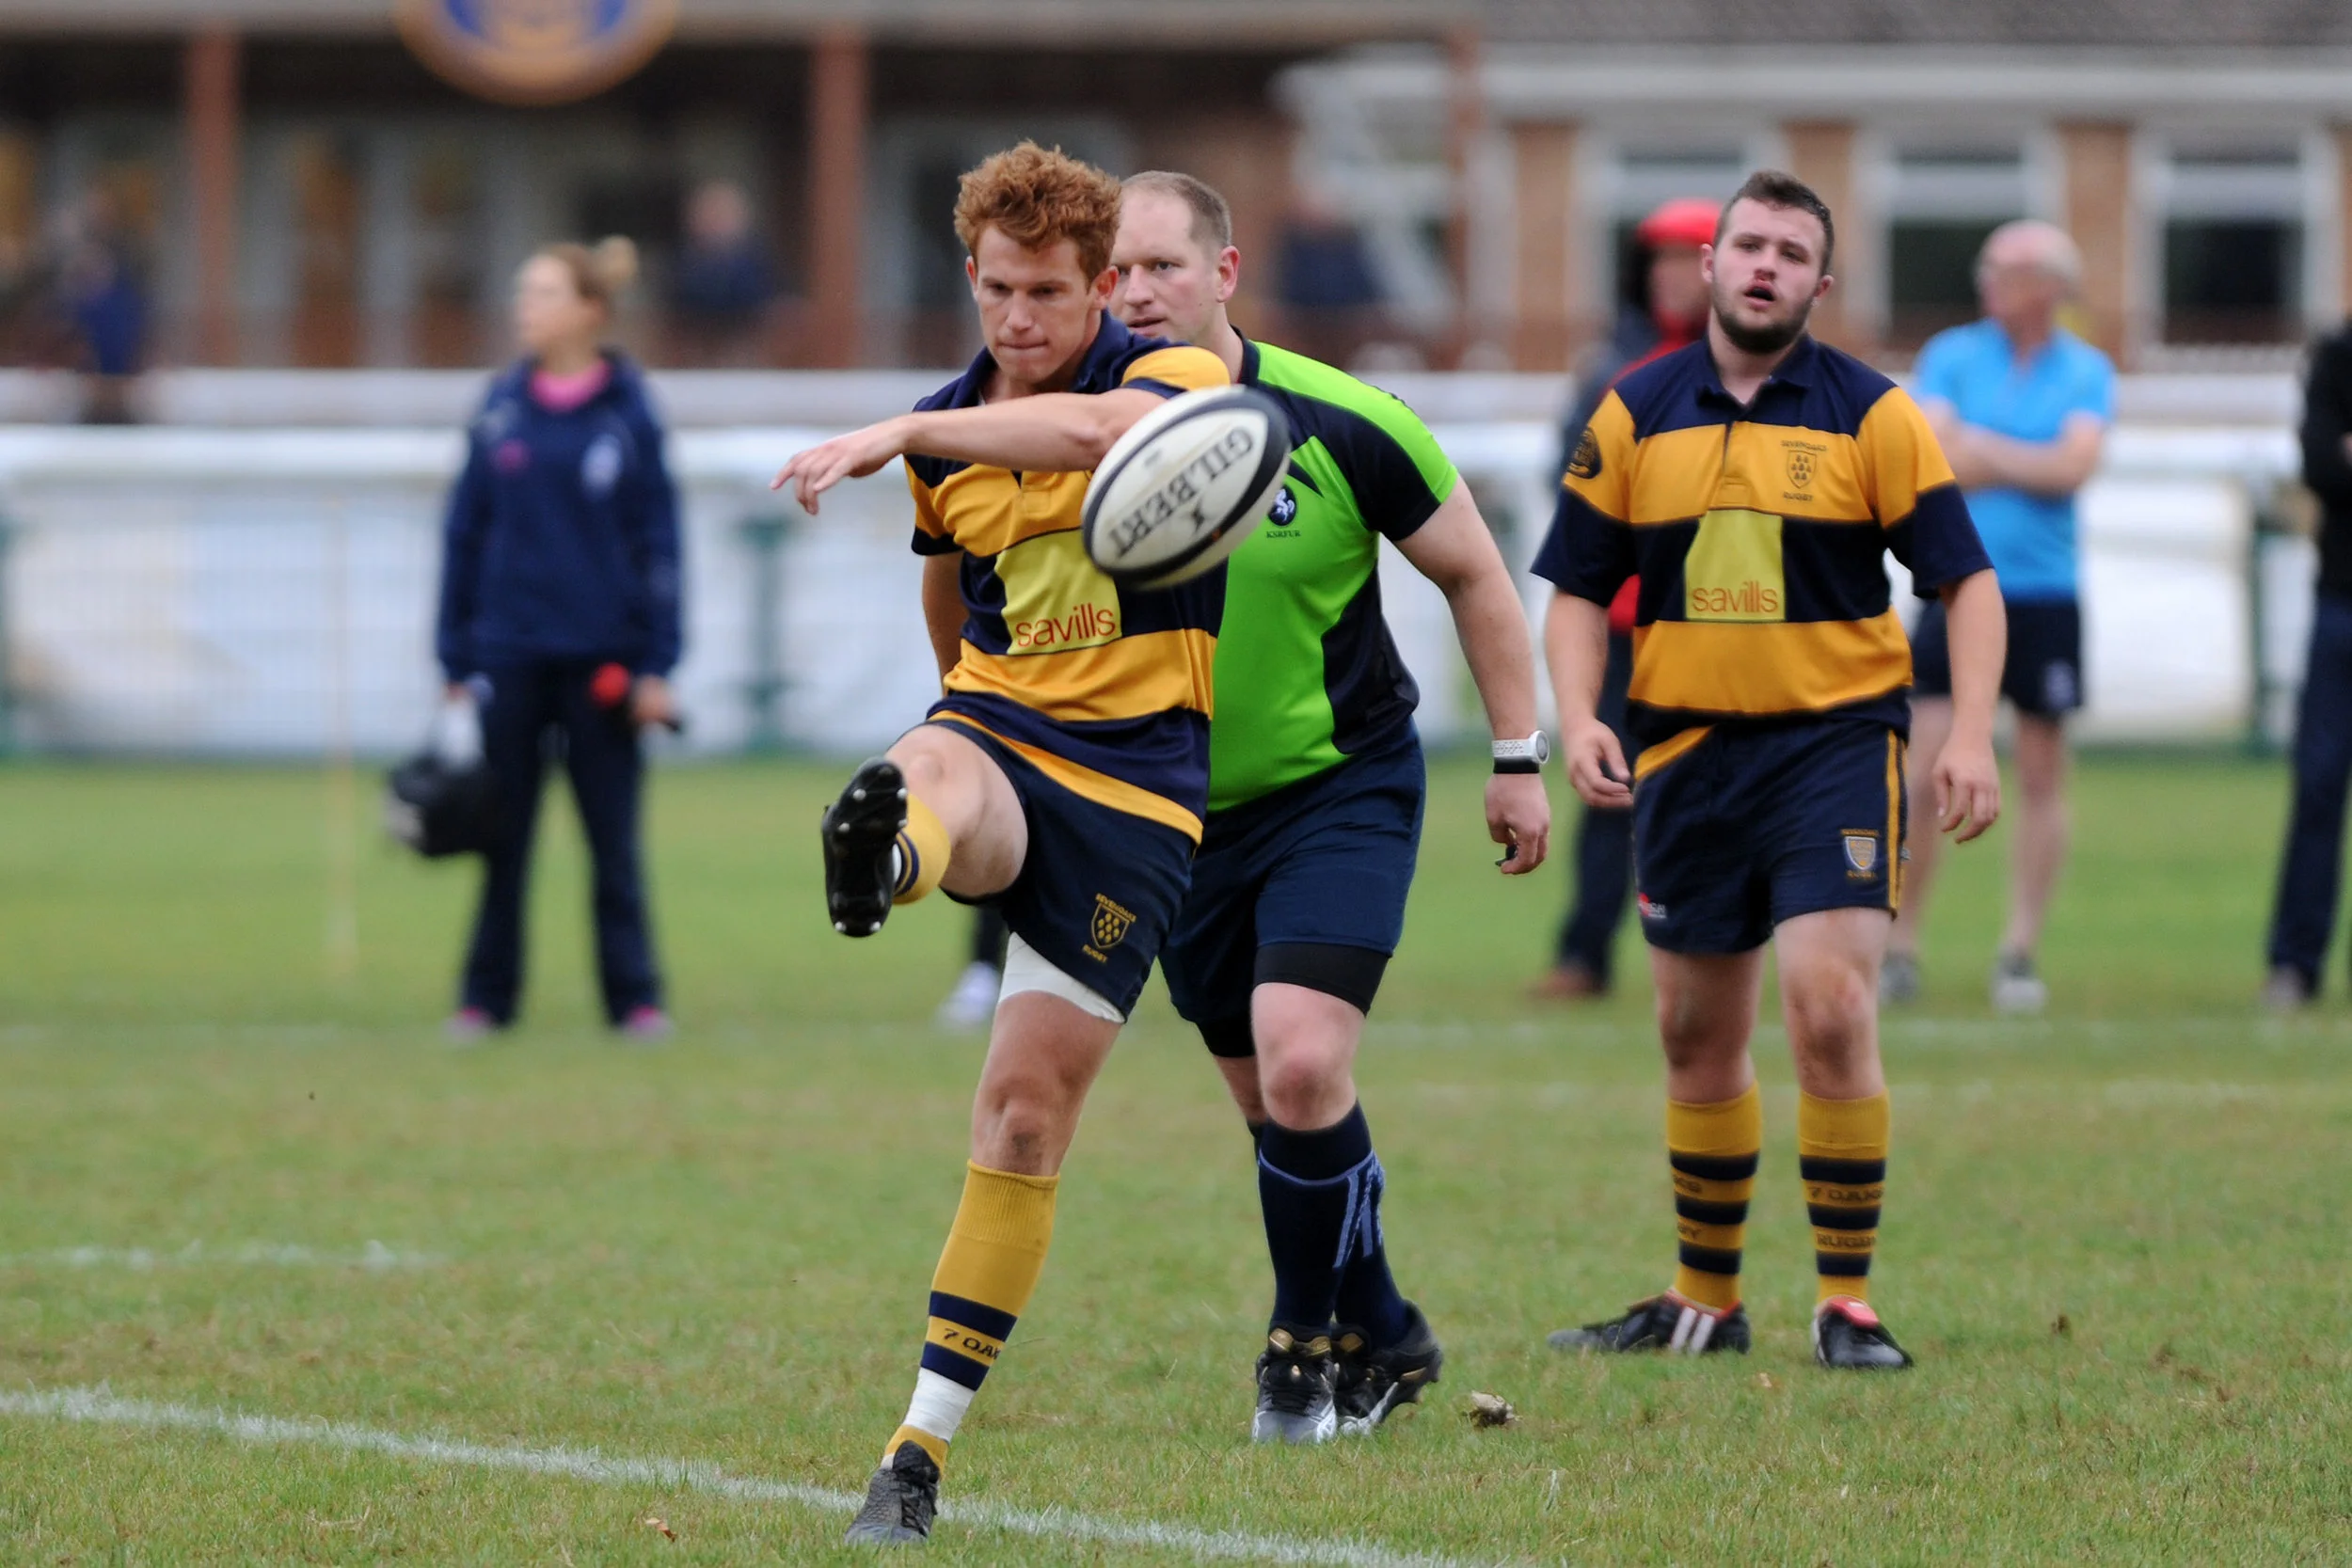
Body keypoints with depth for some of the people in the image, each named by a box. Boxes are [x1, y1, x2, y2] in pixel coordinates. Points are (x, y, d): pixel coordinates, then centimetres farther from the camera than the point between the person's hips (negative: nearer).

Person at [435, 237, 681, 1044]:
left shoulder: (628, 415, -2)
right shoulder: (501, 411, 4)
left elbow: (657, 543, 0)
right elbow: (465, 533, 8)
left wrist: (656, 666, -3)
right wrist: (457, 660, 5)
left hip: (599, 657, -2)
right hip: (510, 657, 2)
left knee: (613, 837, 2)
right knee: (502, 838, 5)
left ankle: (635, 998, 9)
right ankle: (486, 997, 12)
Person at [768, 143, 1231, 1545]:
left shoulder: (1174, 379, -8)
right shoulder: (949, 437, 10)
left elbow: (1092, 430, -32)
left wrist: (898, 435, -40)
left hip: (1135, 785, -3)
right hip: (996, 736, 3)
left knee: (1028, 1114, -4)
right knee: (932, 791, -38)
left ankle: (925, 1446, 4)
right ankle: (888, 852, -78)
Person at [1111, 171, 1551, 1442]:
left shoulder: (1341, 425, -15)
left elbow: (1473, 574, -1)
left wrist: (1518, 759, 0)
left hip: (1340, 788, -4)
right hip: (1179, 812, 4)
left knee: (1302, 1071, -21)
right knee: (1272, 1101, 10)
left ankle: (1308, 1339, -1)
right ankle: (1380, 1339, 30)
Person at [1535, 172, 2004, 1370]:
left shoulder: (1873, 415, -3)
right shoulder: (1635, 415, 5)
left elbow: (1964, 577, -3)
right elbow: (1577, 587, 9)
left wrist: (1971, 733, -15)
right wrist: (1577, 718, -8)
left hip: (1837, 740, -3)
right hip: (1685, 749, 3)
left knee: (1831, 1012, -16)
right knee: (1696, 1036, 11)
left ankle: (1848, 1303, -8)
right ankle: (1704, 1301, 25)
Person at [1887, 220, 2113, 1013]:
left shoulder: (2086, 373, 3)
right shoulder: (1951, 355, 4)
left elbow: (2075, 465, -12)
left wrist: (1980, 449, -9)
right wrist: (2030, 465, -10)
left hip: (2046, 596, 0)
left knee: (2041, 774, 4)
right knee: (1922, 769, -6)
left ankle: (2020, 951, 13)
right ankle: (1899, 949, 1)